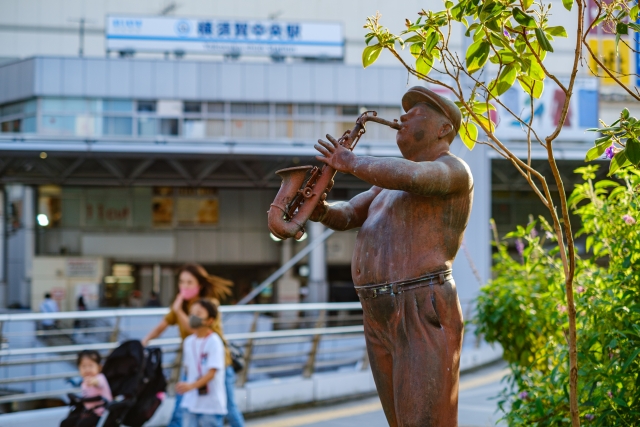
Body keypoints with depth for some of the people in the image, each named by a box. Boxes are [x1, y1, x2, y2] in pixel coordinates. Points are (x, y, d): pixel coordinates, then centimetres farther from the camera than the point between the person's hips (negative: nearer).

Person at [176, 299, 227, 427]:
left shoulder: (214, 342, -14)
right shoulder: (188, 342, 4)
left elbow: (212, 372, -21)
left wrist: (191, 386, -33)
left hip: (211, 405, -5)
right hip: (190, 404, 5)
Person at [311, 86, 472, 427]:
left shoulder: (453, 170, -4)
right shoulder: (393, 183, 25)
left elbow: (409, 176, -26)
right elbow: (346, 216, 20)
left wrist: (351, 163, -12)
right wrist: (321, 210, -4)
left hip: (424, 314, -9)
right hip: (380, 318, 9)